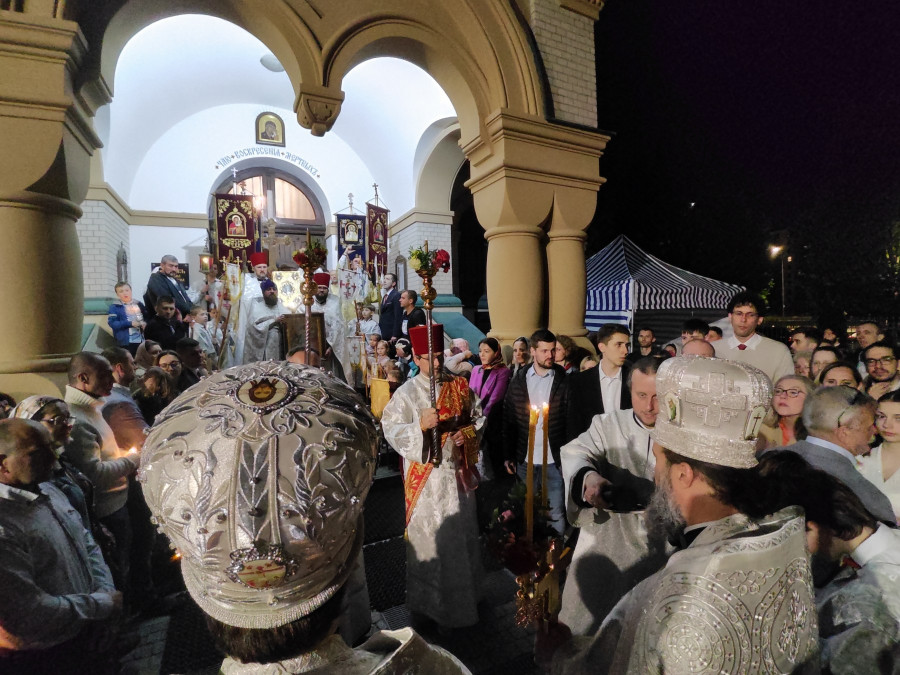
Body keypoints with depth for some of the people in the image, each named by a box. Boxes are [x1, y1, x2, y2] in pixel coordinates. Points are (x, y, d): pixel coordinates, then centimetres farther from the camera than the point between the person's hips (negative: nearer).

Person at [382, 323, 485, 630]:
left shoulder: (459, 386, 1)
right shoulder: (406, 393, -11)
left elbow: (478, 416, 10)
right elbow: (392, 432, -15)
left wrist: (469, 433, -9)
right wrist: (421, 425, -30)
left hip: (458, 470, 5)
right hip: (427, 475, -4)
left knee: (463, 533, 19)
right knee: (431, 536, 7)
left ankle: (464, 591, 42)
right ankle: (434, 600, 29)